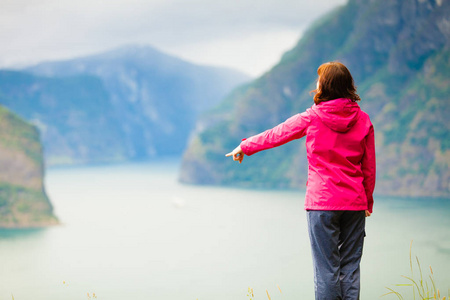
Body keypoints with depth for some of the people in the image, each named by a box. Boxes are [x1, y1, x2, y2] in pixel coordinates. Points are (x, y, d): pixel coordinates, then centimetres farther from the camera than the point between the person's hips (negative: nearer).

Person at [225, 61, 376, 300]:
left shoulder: (312, 118, -5)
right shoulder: (363, 120, 3)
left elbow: (275, 135, 8)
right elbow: (369, 167, 8)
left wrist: (245, 147, 24)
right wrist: (367, 200, 22)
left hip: (322, 201, -3)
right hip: (355, 203, 3)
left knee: (326, 269, -1)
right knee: (350, 267, 7)